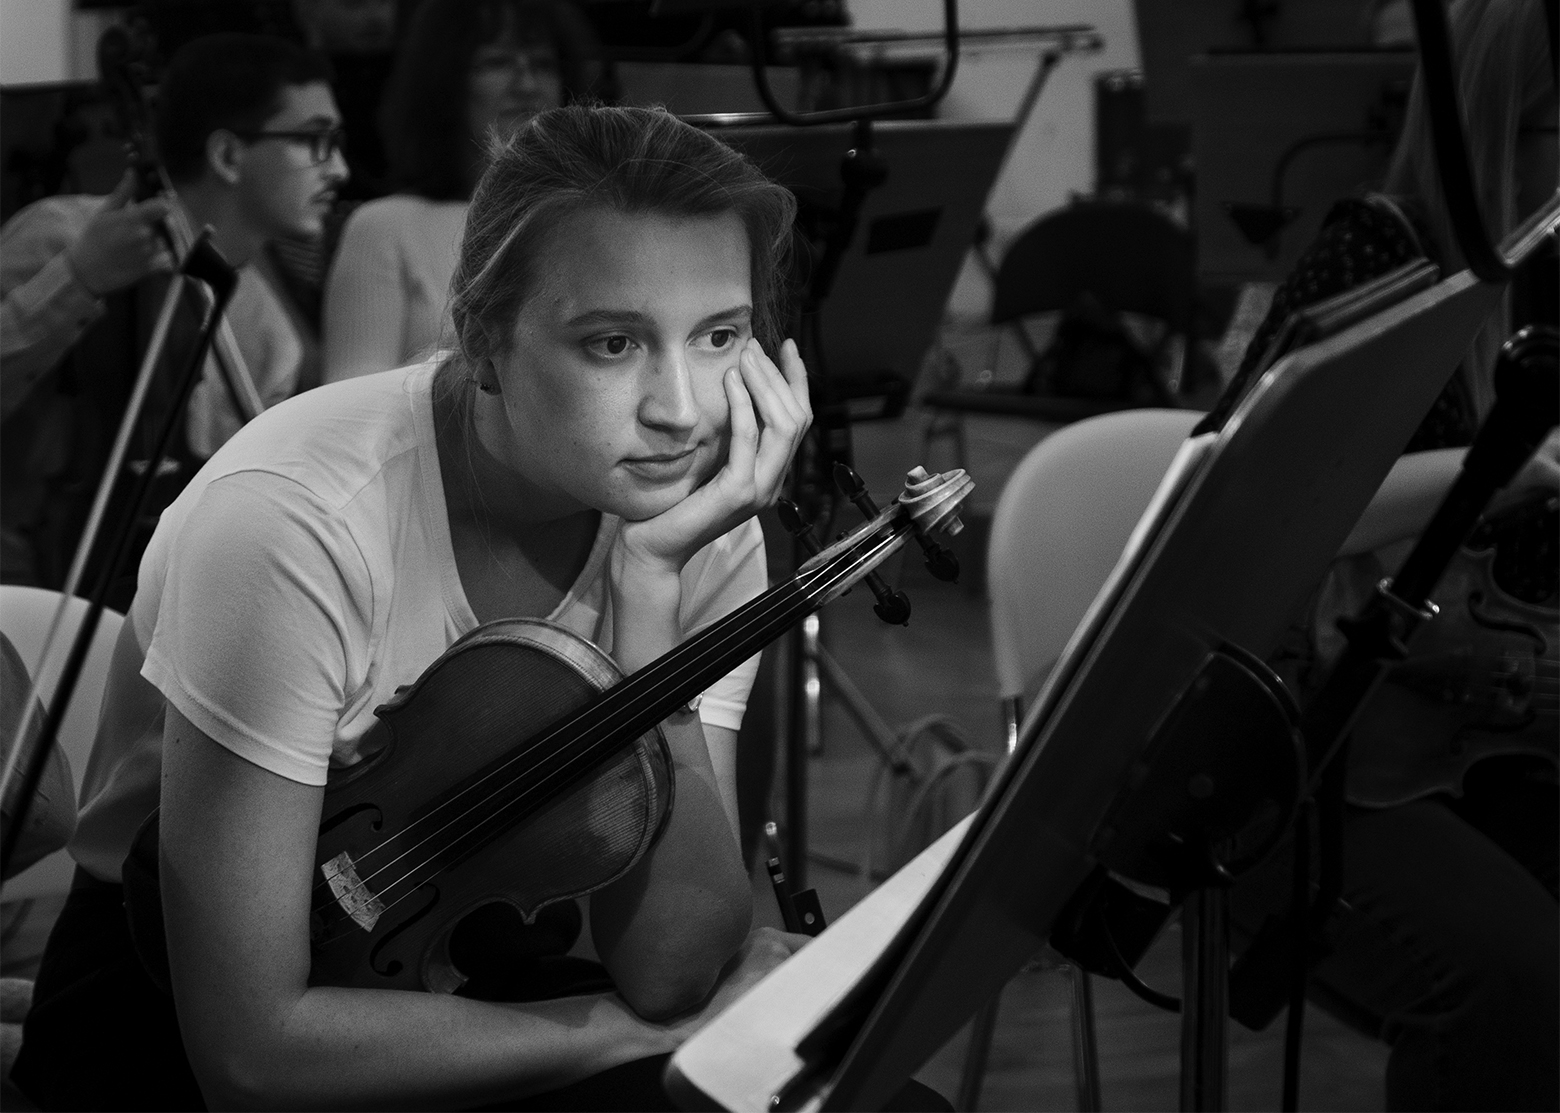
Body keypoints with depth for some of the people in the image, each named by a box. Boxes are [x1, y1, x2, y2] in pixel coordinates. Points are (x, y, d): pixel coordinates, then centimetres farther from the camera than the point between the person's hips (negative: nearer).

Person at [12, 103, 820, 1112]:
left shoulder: (701, 519, -13)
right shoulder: (297, 526, -27)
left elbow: (671, 971, -21)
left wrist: (652, 582, -28)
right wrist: (639, 1022, -21)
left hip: (466, 970, 5)